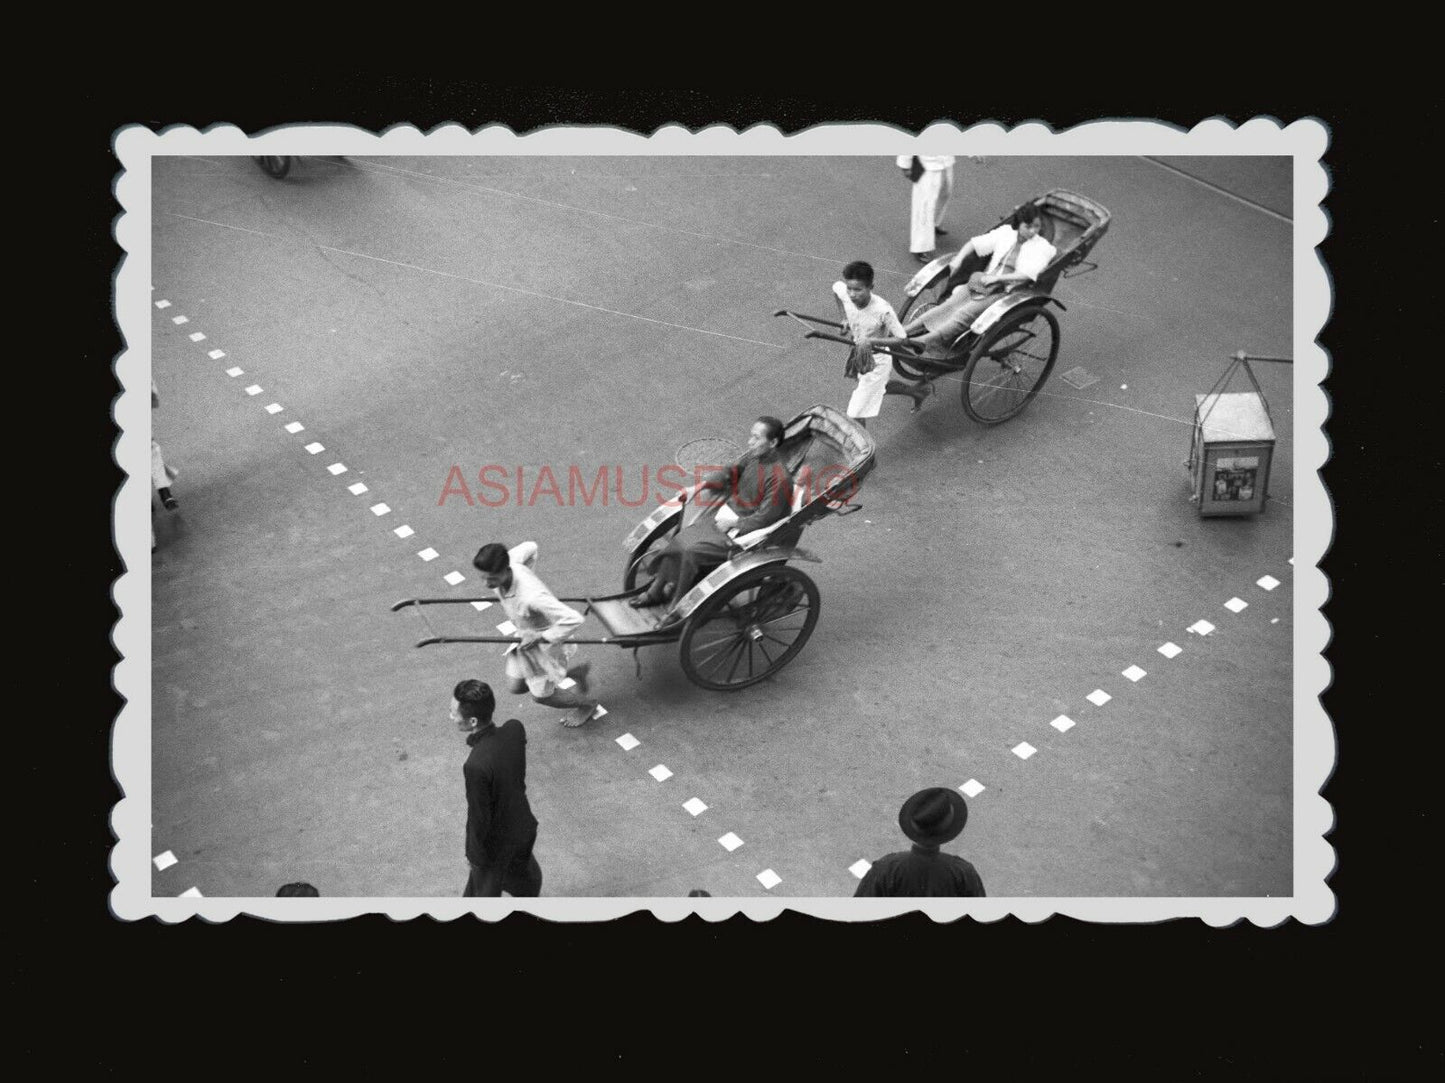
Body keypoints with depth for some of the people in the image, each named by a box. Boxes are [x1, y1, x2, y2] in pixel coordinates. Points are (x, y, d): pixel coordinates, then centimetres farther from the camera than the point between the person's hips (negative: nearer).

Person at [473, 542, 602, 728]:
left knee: (541, 695, 13)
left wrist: (541, 638, -33)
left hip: (546, 644, -8)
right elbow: (530, 548, 0)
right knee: (514, 687, 18)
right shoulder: (509, 562, -22)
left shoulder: (531, 597, -44)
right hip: (526, 636, 8)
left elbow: (573, 620, -45)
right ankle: (576, 673, 36)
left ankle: (587, 705, 43)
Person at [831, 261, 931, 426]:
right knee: (879, 387, 37)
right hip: (859, 354, 7)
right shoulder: (843, 292, -21)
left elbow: (901, 339, -28)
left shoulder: (882, 310, -35)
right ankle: (919, 390, 60)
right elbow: (835, 287, 5)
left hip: (878, 361, -7)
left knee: (856, 414, -6)